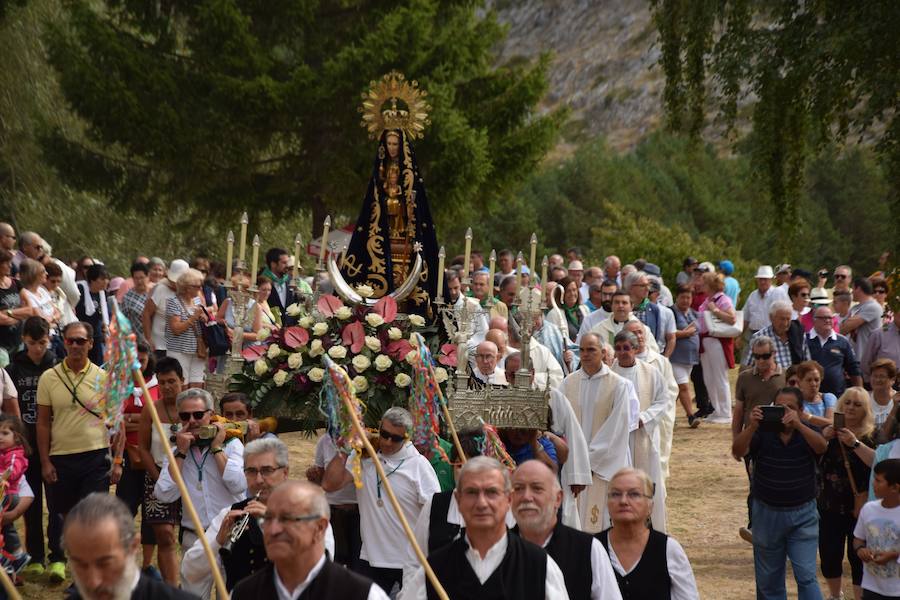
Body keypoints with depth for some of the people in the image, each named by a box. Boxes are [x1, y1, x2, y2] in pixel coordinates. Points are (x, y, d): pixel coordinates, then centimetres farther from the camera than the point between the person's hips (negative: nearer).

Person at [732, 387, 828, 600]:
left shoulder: (807, 433, -4)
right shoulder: (762, 433, -7)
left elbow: (822, 447, -26)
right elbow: (738, 451, -22)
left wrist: (797, 425, -42)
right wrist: (752, 426, -40)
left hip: (802, 514, -1)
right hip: (767, 512, 1)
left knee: (806, 576, -6)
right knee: (768, 580, 12)